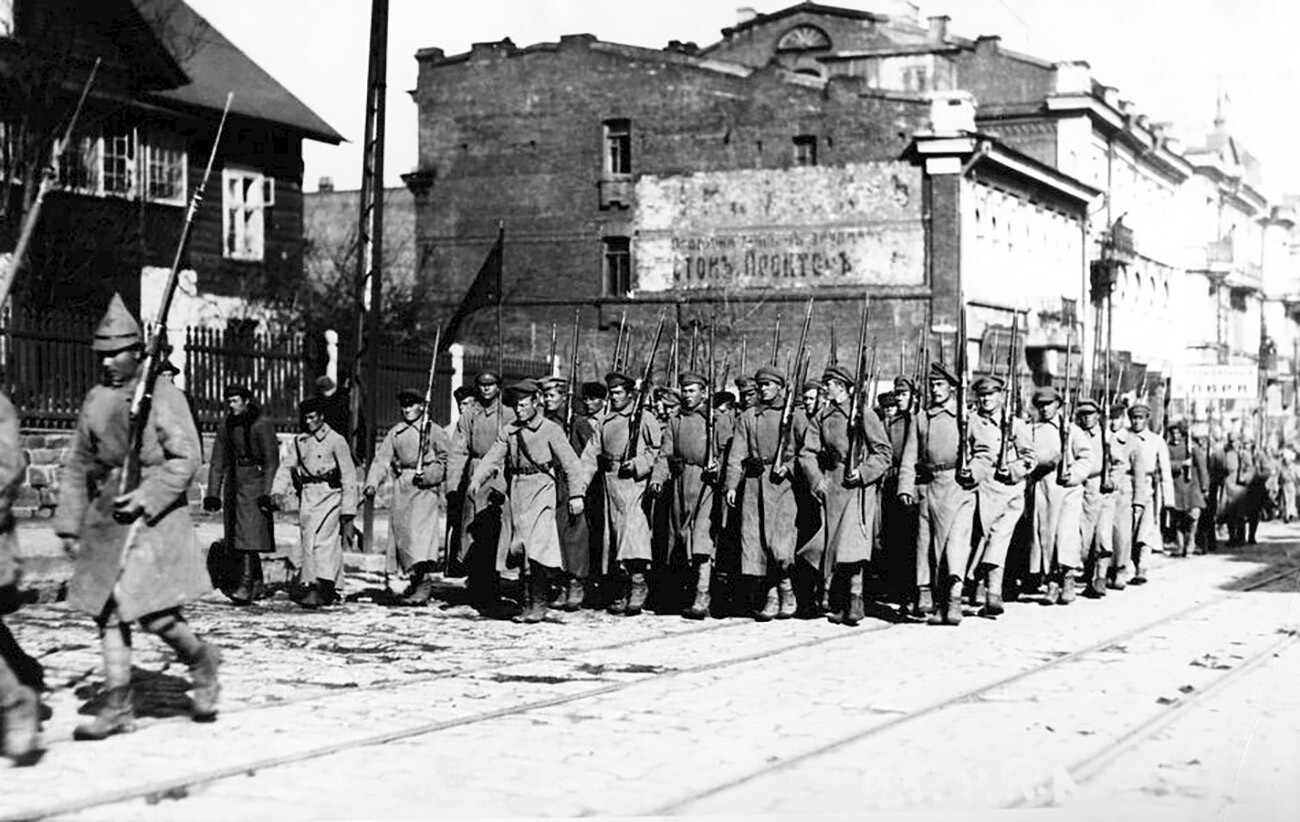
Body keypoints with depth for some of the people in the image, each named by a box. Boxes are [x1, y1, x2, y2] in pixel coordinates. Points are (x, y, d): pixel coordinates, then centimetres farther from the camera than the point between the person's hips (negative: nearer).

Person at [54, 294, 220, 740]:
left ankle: (202, 662, 17)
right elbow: (76, 466, 16)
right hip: (106, 519, 6)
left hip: (154, 516, -6)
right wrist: (69, 524, 12)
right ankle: (117, 706, 9)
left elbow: (186, 459, -9)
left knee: (154, 612, -11)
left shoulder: (163, 394, -5)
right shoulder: (96, 401, 10)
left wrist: (145, 497, -18)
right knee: (108, 611, 3)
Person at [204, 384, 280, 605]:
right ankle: (257, 585, 18)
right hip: (234, 483, 7)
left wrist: (266, 492, -17)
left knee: (249, 536, -15)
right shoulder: (226, 427, 11)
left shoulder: (262, 425, -7)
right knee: (238, 536, 8)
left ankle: (246, 585, -19)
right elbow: (218, 462, 13)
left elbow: (272, 460, -10)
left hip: (254, 483, -7)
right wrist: (213, 493, 7)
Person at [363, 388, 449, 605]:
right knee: (402, 533, 5)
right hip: (401, 488, 5)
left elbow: (445, 462, 0)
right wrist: (372, 484, -9)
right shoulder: (395, 433, 13)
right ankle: (414, 579, 19)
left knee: (422, 530, -18)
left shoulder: (435, 431, 3)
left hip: (426, 488, -5)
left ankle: (425, 582, -24)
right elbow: (381, 459, 6)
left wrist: (427, 475, -16)